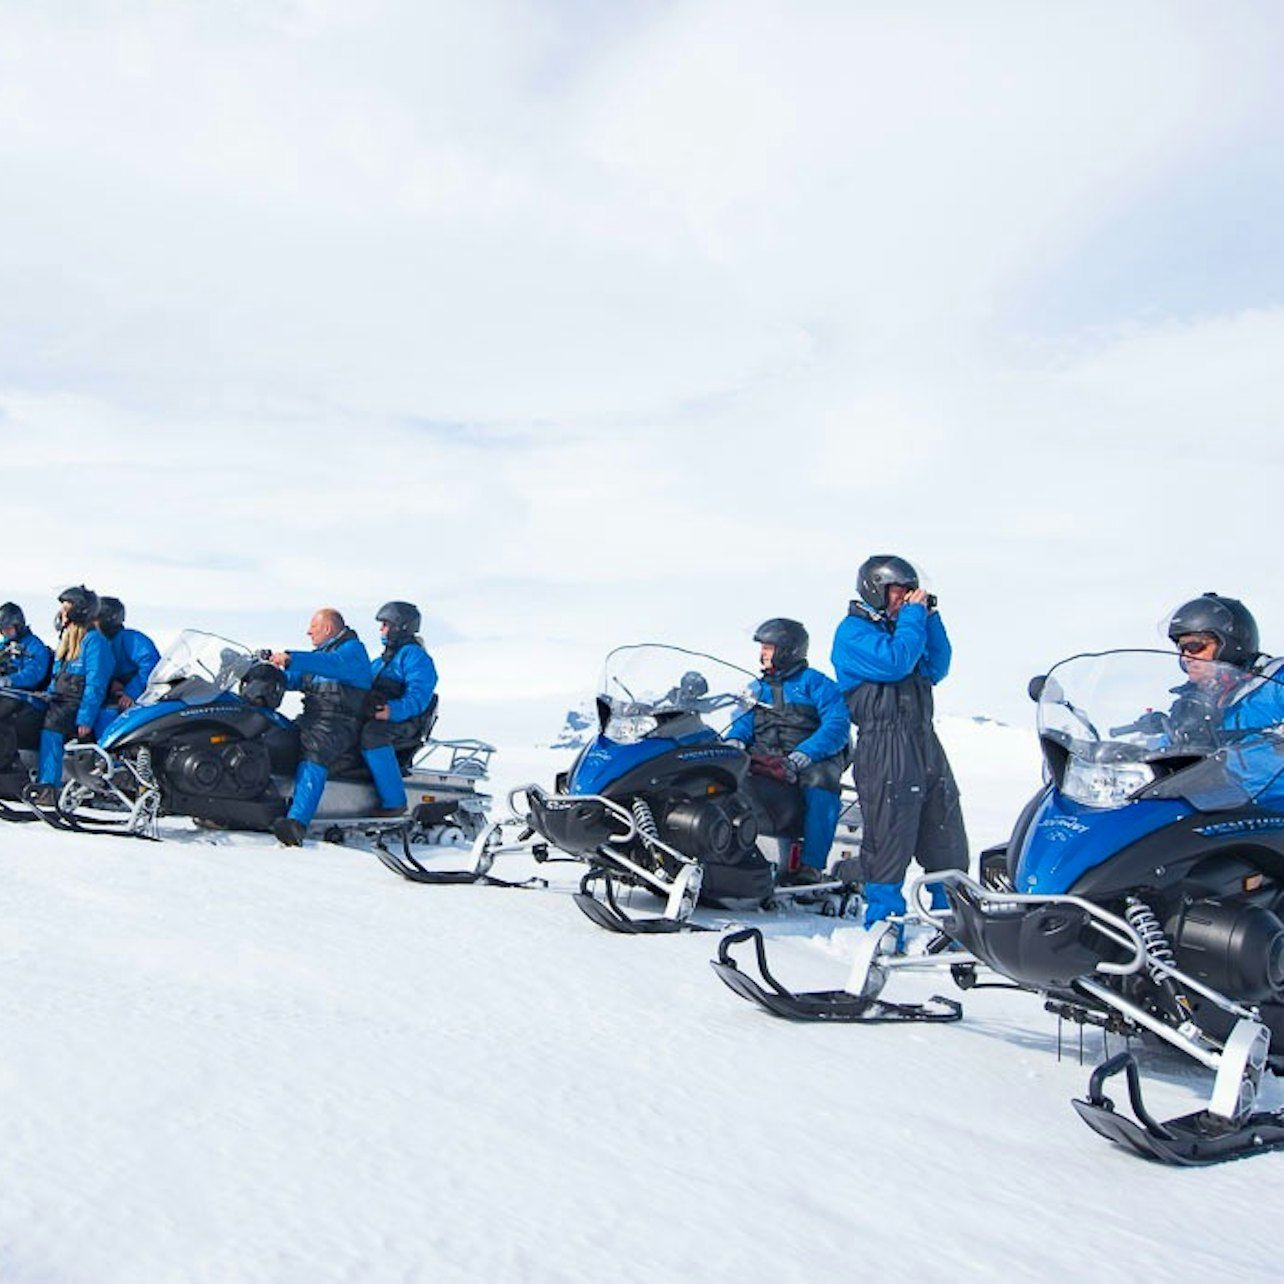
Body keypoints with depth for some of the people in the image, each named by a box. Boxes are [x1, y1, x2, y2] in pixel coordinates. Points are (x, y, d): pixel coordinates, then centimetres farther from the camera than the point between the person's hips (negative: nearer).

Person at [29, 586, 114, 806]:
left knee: (52, 724, -32)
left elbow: (95, 684, -14)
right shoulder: (66, 638, 21)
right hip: (58, 701, 8)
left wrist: (85, 719, -22)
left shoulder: (94, 640, -7)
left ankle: (48, 788, -34)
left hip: (79, 704, -8)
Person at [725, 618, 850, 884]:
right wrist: (734, 741, -10)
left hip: (814, 760, -4)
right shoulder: (757, 688, 25)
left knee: (819, 782, -37)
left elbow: (837, 727, -7)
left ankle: (811, 865, -39)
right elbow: (743, 722, 16)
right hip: (767, 759, 5)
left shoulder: (815, 682, 6)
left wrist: (801, 756, -23)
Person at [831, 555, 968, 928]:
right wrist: (913, 615, -9)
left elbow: (935, 669, 17)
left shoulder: (898, 627, 20)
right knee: (890, 841, -7)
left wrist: (930, 618, 10)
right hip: (885, 750, -8)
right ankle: (884, 922, 3)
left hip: (926, 746, 8)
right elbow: (895, 662, -20)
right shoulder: (853, 633, -5)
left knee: (947, 841, 12)